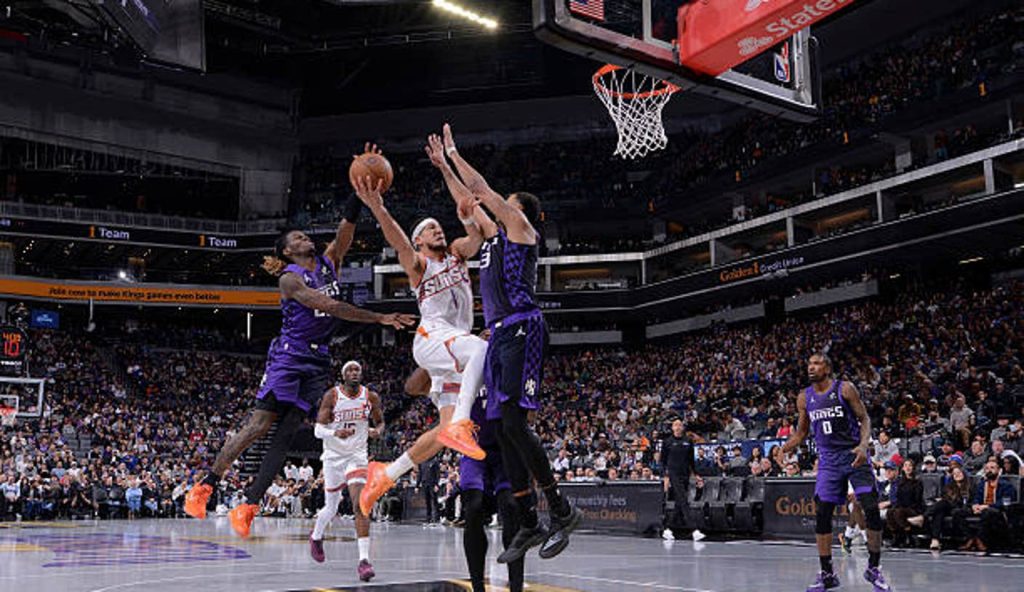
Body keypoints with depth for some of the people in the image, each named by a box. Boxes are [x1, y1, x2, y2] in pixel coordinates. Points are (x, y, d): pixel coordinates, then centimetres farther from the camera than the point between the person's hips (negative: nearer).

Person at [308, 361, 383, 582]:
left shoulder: (371, 397, -4)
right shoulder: (331, 396, -11)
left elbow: (380, 421, 11)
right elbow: (318, 429, -14)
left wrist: (377, 430, -13)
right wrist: (335, 433, -35)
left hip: (357, 456, 0)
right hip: (334, 456, 0)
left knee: (360, 504, -18)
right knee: (331, 508, 13)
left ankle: (364, 560, -22)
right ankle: (316, 536, 47)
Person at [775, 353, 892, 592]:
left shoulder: (845, 389, -7)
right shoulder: (804, 398, 5)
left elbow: (864, 418, -6)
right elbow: (801, 432, 14)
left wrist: (864, 445, -23)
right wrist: (784, 448, -4)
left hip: (854, 455, -3)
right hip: (828, 460, 3)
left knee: (872, 510, -10)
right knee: (822, 514, -3)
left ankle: (873, 568, 7)